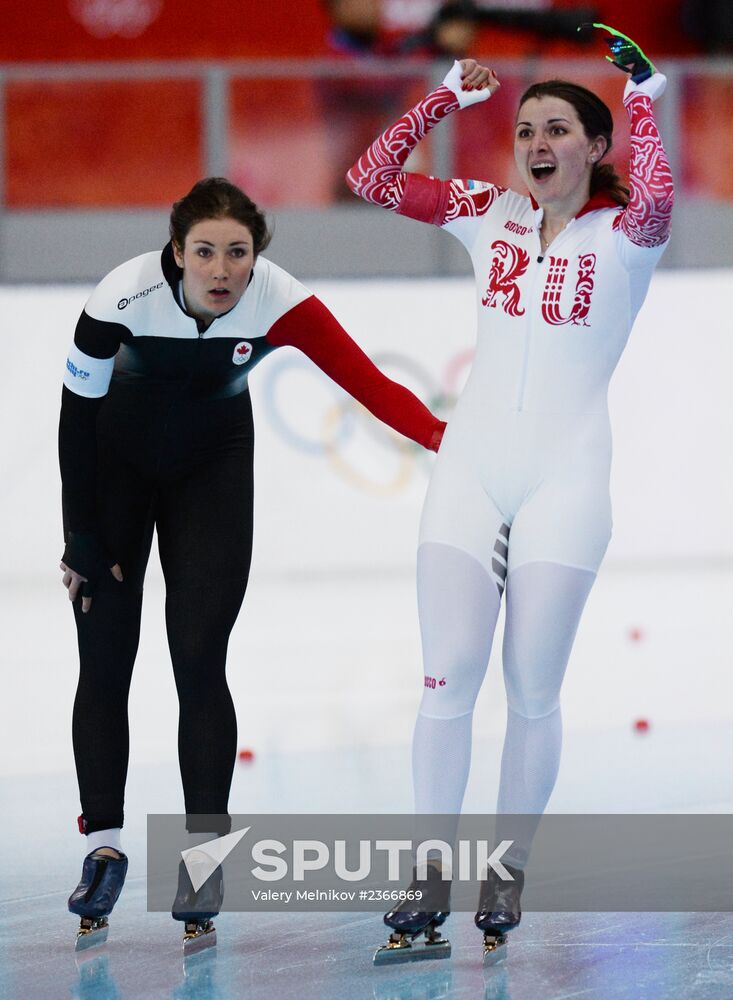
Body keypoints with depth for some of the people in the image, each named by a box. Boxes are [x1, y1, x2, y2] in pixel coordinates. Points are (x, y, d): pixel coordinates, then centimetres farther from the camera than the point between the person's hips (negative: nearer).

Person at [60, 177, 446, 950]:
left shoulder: (279, 302, -29)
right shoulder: (124, 297, -30)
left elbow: (367, 383, -38)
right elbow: (76, 416, -17)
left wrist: (444, 437, -55)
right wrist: (83, 541, -13)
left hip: (212, 466, 0)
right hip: (118, 460, 0)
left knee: (199, 662, -8)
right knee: (105, 659, -3)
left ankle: (203, 849, 0)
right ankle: (103, 845, 8)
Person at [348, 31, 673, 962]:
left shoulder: (622, 233, -3)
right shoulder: (491, 215, 8)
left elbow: (655, 196, -27)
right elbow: (371, 178, 5)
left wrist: (642, 100, -14)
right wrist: (449, 95, 1)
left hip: (565, 477, -3)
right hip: (470, 468, 3)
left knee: (532, 691, 1)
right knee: (447, 679, -4)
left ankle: (509, 870, 15)